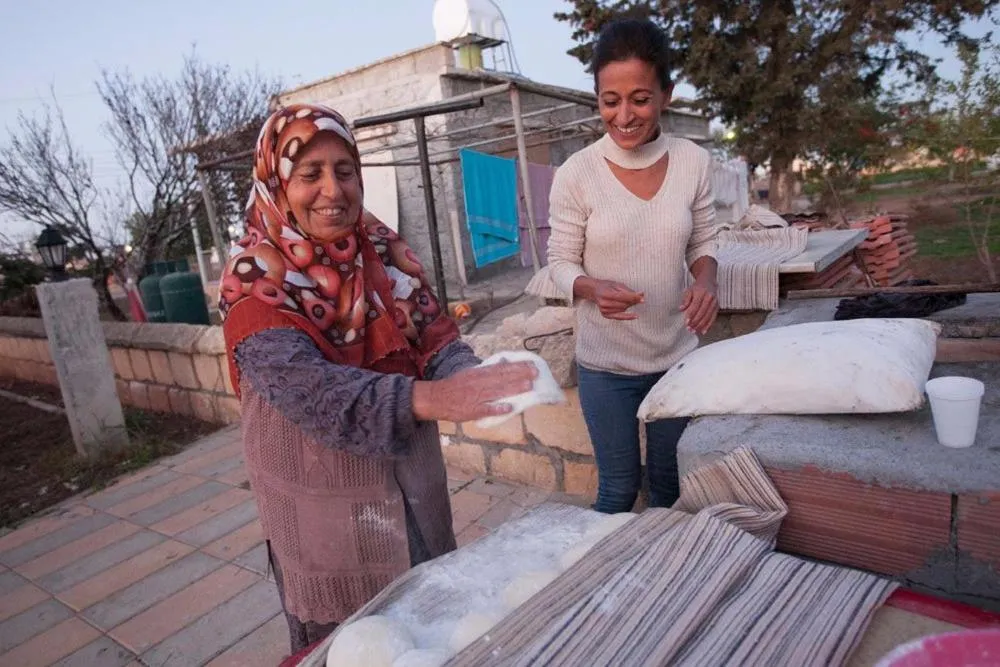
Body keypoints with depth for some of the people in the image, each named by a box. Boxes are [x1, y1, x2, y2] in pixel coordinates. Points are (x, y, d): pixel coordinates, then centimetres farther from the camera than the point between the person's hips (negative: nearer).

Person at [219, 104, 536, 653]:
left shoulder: (385, 253, -2)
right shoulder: (256, 283, -16)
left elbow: (436, 339, -9)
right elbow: (305, 386, -32)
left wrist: (469, 381, -32)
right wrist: (424, 398, -48)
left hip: (414, 490, 5)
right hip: (325, 505, -4)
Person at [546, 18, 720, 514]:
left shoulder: (694, 163, -6)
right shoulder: (576, 174, -14)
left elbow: (703, 242, 6)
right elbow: (561, 264, -7)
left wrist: (705, 281, -16)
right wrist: (594, 290, -29)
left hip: (677, 354, 3)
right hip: (606, 364, -3)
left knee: (670, 480, 20)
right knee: (620, 486, 11)